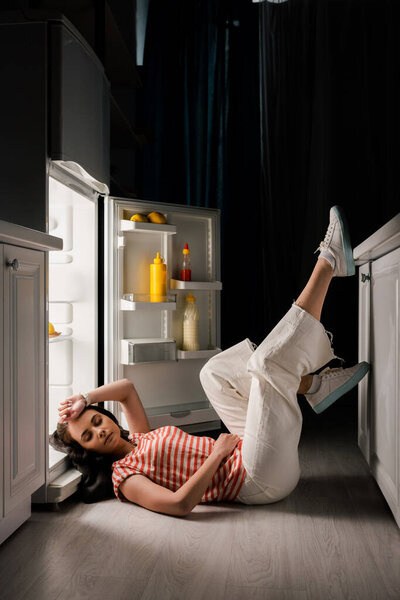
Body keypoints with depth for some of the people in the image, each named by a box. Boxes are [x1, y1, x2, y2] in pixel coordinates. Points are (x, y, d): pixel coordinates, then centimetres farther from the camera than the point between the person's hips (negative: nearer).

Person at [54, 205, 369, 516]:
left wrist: (84, 398, 11)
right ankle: (328, 263, -11)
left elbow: (127, 387, 25)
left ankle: (314, 384, 3)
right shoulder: (124, 477, -9)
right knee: (269, 362, -22)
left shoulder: (139, 439, 16)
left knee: (214, 371, 12)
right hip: (264, 481, -8)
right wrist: (219, 453, -18)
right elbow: (180, 504, -24)